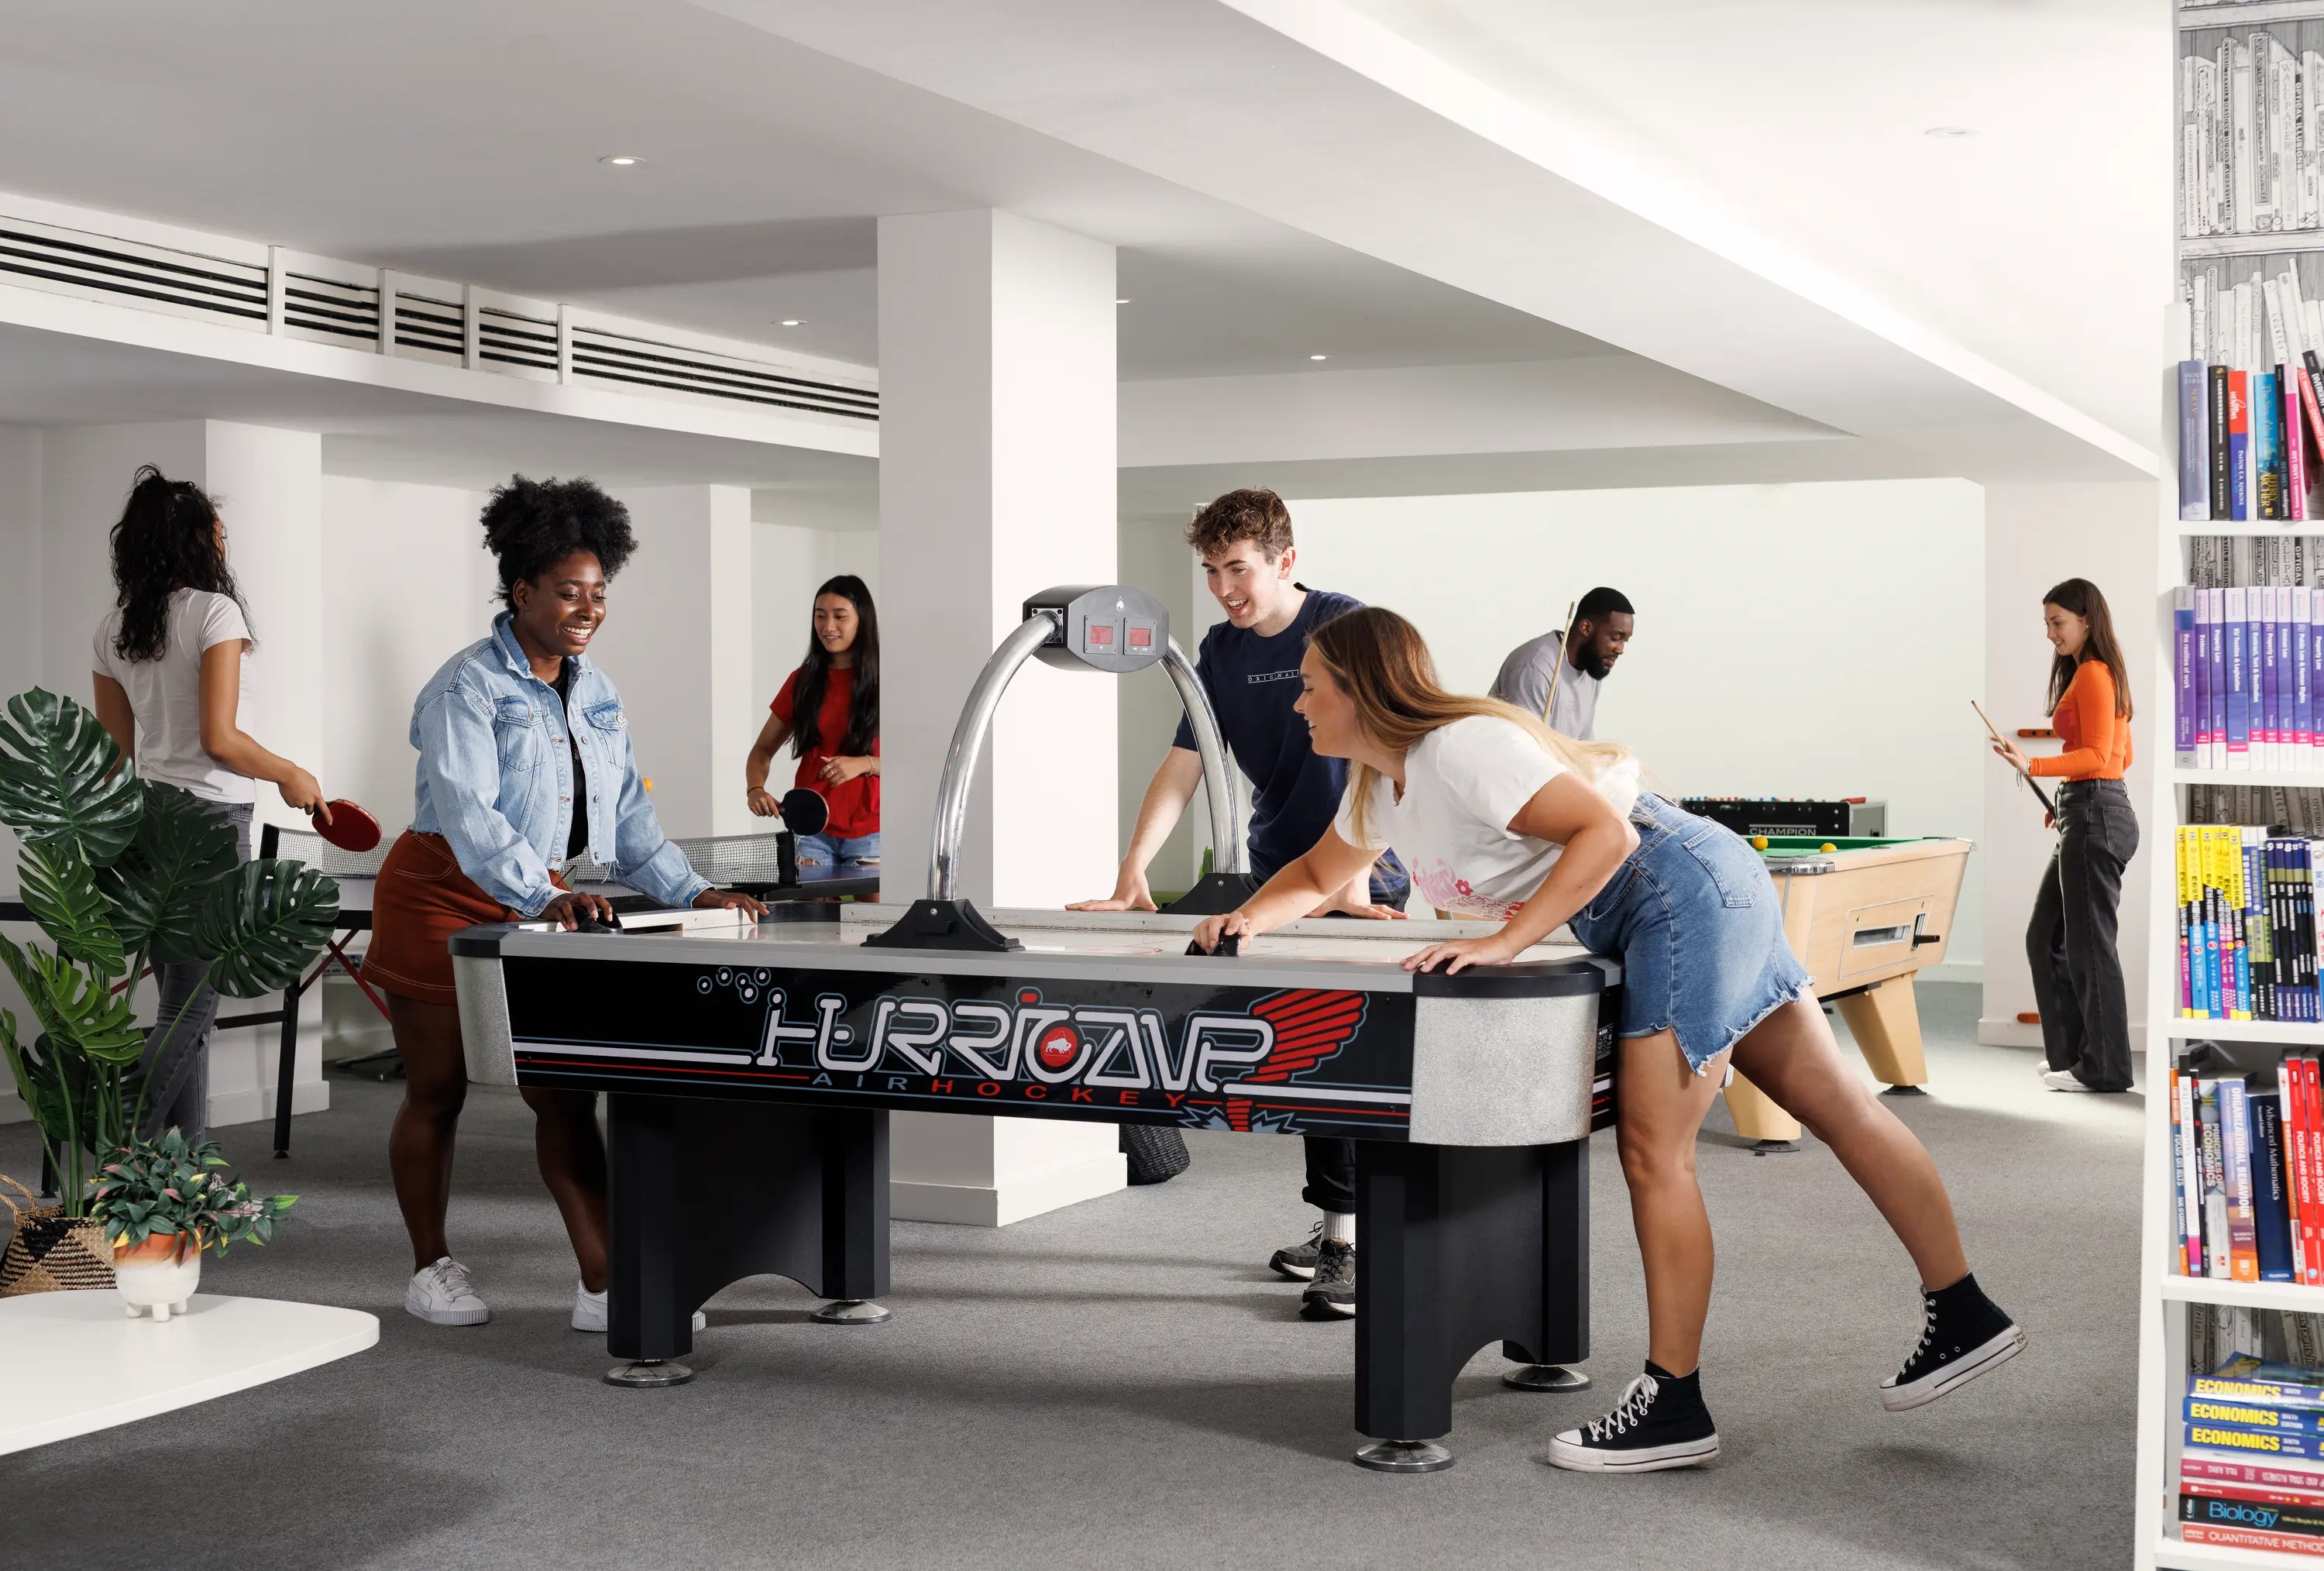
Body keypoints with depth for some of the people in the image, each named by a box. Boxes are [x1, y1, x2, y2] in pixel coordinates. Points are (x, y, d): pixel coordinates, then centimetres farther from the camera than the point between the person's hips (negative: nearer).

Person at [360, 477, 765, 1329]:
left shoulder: (594, 692, 8)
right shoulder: (467, 689, -16)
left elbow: (627, 812, 9)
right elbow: (465, 810, -29)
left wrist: (691, 892, -5)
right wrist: (544, 898, -42)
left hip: (538, 910, 6)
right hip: (445, 903, -6)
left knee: (566, 1092, 0)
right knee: (438, 1093, 7)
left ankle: (602, 1287, -1)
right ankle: (431, 1270, 22)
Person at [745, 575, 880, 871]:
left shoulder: (880, 683, -2)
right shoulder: (803, 681, 9)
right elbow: (762, 750, 14)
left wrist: (864, 764, -18)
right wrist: (755, 789, -6)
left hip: (868, 833, -3)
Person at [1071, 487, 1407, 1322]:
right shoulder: (1222, 651, 5)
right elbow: (1183, 764, 2)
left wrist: (1351, 875, -28)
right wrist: (1133, 870, -10)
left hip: (1361, 876, -6)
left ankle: (1353, 1241, -11)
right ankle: (1333, 1223, 18)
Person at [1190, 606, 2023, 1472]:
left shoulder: (1463, 747, -20)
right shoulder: (1379, 784, 11)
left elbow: (1606, 832, -26)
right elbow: (1318, 874, 26)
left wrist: (1506, 943, -27)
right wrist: (1246, 919, 7)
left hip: (1689, 895, -10)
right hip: (1709, 904, 10)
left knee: (1654, 1151, -9)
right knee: (1843, 1109, 11)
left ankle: (1674, 1407, -3)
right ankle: (1963, 1319, 16)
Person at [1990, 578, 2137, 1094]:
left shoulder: (2093, 674, -12)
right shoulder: (2099, 673, 18)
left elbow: (2098, 754, -19)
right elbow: (2122, 755, 22)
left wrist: (2032, 767, -25)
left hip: (2094, 814, -11)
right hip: (2091, 814, 11)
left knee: (2089, 943, -5)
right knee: (2046, 937, 14)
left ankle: (2103, 1067, 0)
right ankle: (2070, 1051, 19)